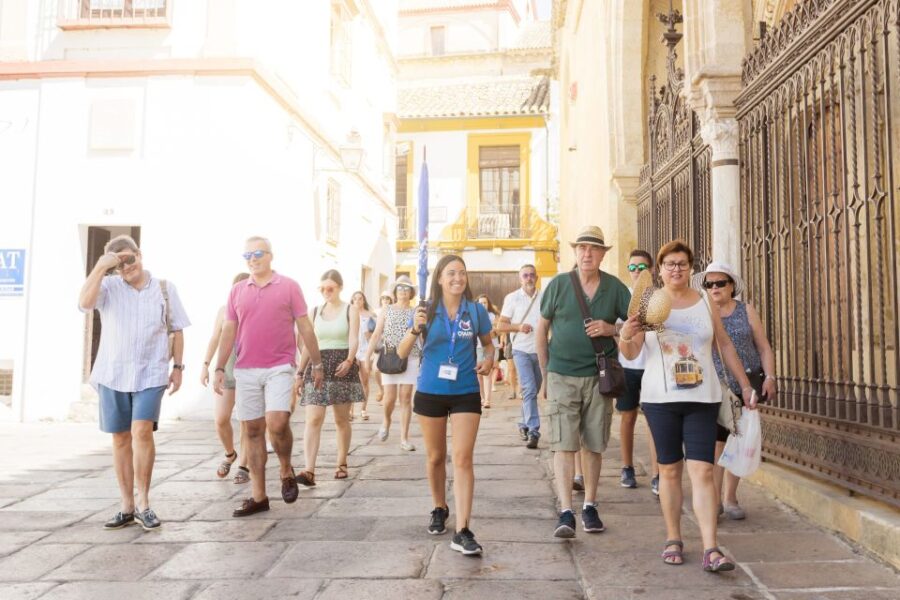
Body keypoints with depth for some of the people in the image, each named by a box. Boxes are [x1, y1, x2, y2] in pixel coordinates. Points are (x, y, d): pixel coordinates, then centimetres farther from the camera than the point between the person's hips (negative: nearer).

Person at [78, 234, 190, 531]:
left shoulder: (165, 288, 4)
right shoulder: (108, 286, 2)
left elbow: (177, 330, 9)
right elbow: (84, 303, -19)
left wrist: (178, 366, 5)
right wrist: (100, 268, -18)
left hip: (151, 374, -2)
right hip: (113, 374, 2)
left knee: (142, 431, -17)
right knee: (120, 438, 7)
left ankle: (143, 504, -4)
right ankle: (127, 506, 18)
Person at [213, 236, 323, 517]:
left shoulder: (288, 286, 1)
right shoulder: (237, 291, 10)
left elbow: (305, 327, 2)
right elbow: (228, 332, 11)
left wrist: (317, 364, 3)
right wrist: (219, 369, 5)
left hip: (279, 367, -3)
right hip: (245, 370, 4)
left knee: (277, 424, -17)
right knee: (253, 430, 6)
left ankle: (286, 471, 12)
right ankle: (258, 496, 14)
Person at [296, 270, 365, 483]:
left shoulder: (350, 310, 2)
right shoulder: (316, 311, 12)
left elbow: (353, 339, -11)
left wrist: (349, 361, -29)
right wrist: (300, 371, 9)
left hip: (343, 366, -2)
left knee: (341, 419, 7)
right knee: (313, 419, -11)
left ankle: (342, 464, 23)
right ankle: (309, 470, -19)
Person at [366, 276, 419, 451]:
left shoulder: (416, 312, 6)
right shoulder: (386, 310, 6)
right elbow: (376, 335, 2)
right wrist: (367, 357, -4)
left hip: (410, 359, 0)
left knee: (406, 398, 0)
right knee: (390, 397, -4)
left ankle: (404, 438, 6)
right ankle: (386, 421, 29)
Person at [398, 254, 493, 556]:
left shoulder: (476, 311, -2)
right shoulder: (427, 311, -3)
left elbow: (488, 343, 14)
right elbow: (402, 353, -4)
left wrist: (489, 359, -8)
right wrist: (415, 329, -23)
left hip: (466, 393, -1)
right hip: (430, 392, 1)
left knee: (462, 459, -9)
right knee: (436, 457, 15)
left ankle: (462, 531, -8)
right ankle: (439, 509, 38)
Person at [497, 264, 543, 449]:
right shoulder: (512, 298, 0)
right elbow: (500, 326, 0)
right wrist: (519, 327, -18)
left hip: (541, 350, 3)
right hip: (521, 350, -3)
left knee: (533, 391, 13)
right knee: (529, 391, -12)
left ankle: (524, 424, 29)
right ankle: (533, 431, -13)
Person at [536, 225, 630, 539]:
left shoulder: (615, 287, 3)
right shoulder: (558, 284, 0)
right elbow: (541, 328, 6)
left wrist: (612, 329, -11)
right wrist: (544, 374, 6)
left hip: (599, 377, 2)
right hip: (562, 375, -2)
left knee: (593, 446, 11)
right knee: (564, 445, -7)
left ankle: (590, 507, 24)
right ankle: (566, 513, -7)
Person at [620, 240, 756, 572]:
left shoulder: (705, 303, 6)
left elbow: (725, 345, 15)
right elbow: (631, 353, -3)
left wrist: (745, 384, 13)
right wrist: (626, 335, -26)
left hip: (702, 399, 1)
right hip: (660, 399, 0)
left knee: (702, 470, -7)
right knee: (669, 470, 7)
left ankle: (711, 549, -7)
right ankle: (673, 539, 19)